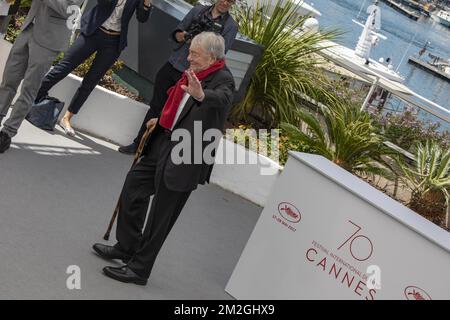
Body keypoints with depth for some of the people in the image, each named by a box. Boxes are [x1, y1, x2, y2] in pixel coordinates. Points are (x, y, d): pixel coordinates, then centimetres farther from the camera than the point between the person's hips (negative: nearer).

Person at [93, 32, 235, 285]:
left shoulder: (223, 79, -16)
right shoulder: (197, 74, 8)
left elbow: (221, 98, -41)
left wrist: (201, 95, -60)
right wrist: (163, 120, 18)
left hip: (186, 158, -9)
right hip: (165, 143, 9)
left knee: (161, 215, 0)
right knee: (134, 184, 18)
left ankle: (139, 269, 15)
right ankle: (126, 247, 35)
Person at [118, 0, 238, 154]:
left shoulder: (231, 25, -2)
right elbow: (178, 30, 13)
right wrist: (179, 35, -9)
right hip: (172, 66, 3)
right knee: (156, 106, 9)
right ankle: (138, 144, 20)